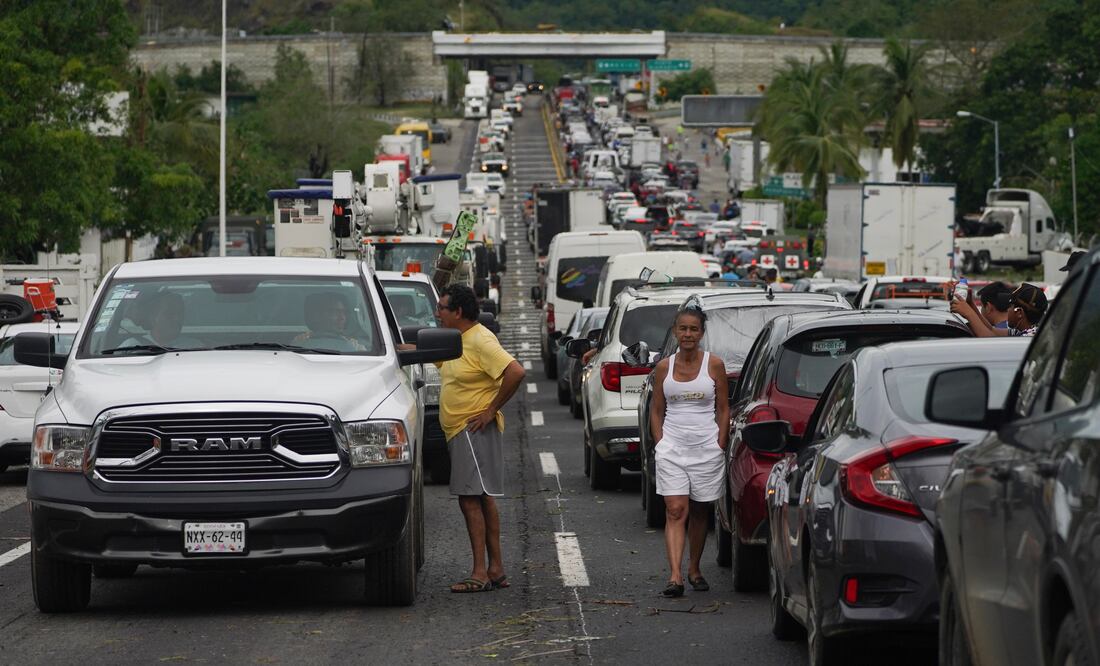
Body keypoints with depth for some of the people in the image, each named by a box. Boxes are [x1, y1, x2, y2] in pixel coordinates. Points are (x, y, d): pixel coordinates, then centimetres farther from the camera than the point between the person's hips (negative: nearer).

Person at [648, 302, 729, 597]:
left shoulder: (714, 365, 1)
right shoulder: (664, 367, 5)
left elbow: (723, 409, 5)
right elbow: (656, 410, 11)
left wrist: (720, 445, -1)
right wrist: (660, 442, 1)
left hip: (706, 448, 0)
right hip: (672, 448, 0)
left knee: (699, 512, 10)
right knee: (675, 511, -11)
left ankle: (694, 569, 26)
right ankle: (675, 576, -19)